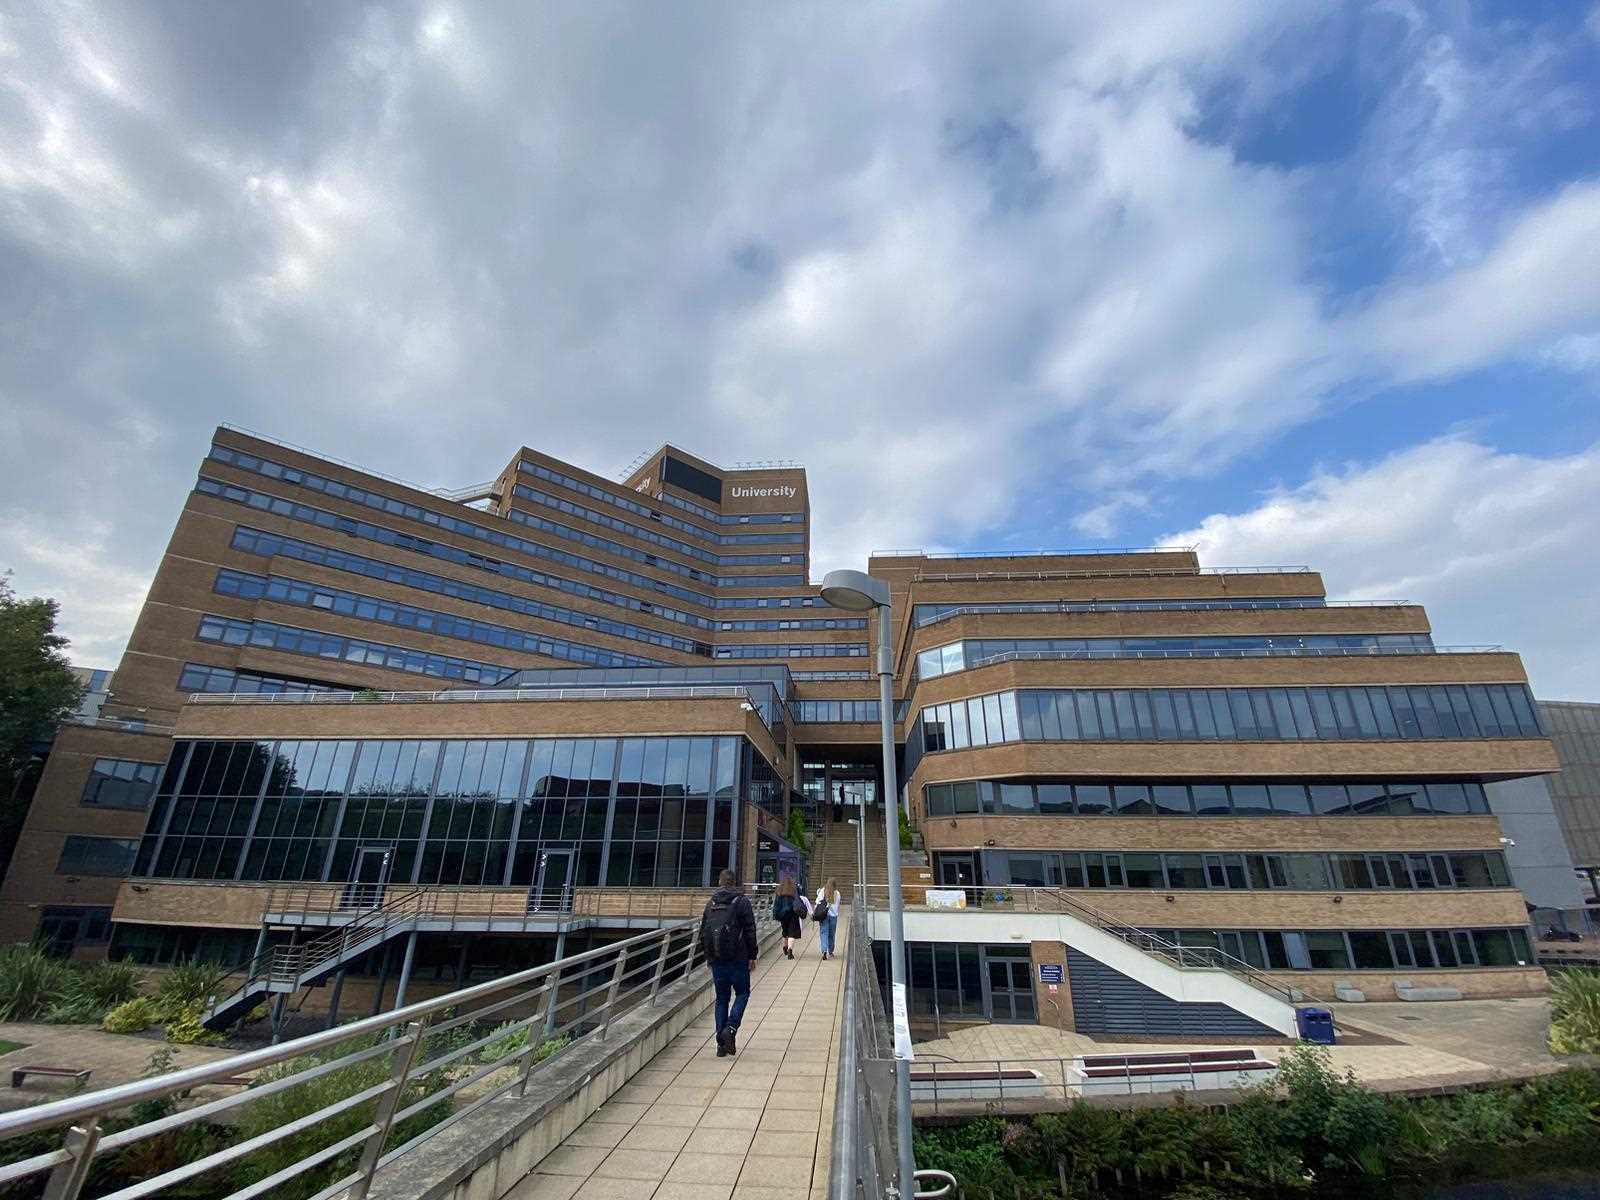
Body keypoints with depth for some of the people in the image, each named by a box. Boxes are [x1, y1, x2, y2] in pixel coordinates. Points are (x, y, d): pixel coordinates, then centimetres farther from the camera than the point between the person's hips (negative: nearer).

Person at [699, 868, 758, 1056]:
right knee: (742, 993, 11)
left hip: (716, 959, 4)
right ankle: (730, 1028, -9)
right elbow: (750, 931, -8)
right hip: (737, 957, -4)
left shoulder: (711, 902, 9)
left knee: (722, 998, 12)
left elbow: (703, 931, 12)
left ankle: (721, 1043, 11)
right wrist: (752, 956, -1)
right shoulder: (742, 901, -5)